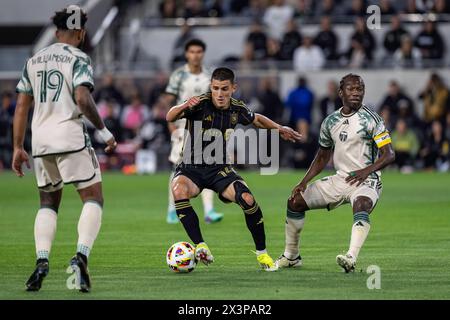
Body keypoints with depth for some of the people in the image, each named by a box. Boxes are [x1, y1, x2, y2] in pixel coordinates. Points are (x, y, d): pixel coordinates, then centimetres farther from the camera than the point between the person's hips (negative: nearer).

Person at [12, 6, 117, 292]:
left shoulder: (34, 61, 15)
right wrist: (104, 131, -7)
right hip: (71, 137, -5)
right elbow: (82, 99, -17)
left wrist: (18, 147, 18)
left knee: (48, 203, 16)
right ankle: (81, 256, -19)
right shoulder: (78, 59, -3)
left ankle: (42, 261, -3)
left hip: (41, 139, 6)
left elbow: (22, 106, 14)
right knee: (93, 199, 1)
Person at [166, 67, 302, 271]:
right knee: (179, 191, -36)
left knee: (247, 199, -23)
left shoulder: (237, 109, 0)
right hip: (191, 168, -3)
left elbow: (257, 119, 24)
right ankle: (200, 246, -28)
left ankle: (262, 253, -2)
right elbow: (170, 117, -31)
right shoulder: (200, 104, -15)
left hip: (220, 169, 3)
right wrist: (184, 107, -50)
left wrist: (280, 129, 17)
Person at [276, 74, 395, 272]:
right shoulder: (330, 122, 9)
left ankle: (351, 258, -55)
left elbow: (389, 155, -12)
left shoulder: (371, 119, -8)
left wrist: (367, 170, -27)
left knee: (361, 206, -39)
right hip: (340, 179, 6)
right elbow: (323, 157, 21)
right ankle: (291, 256, 16)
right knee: (295, 201, 2)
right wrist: (304, 182, 10)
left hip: (365, 180, -6)